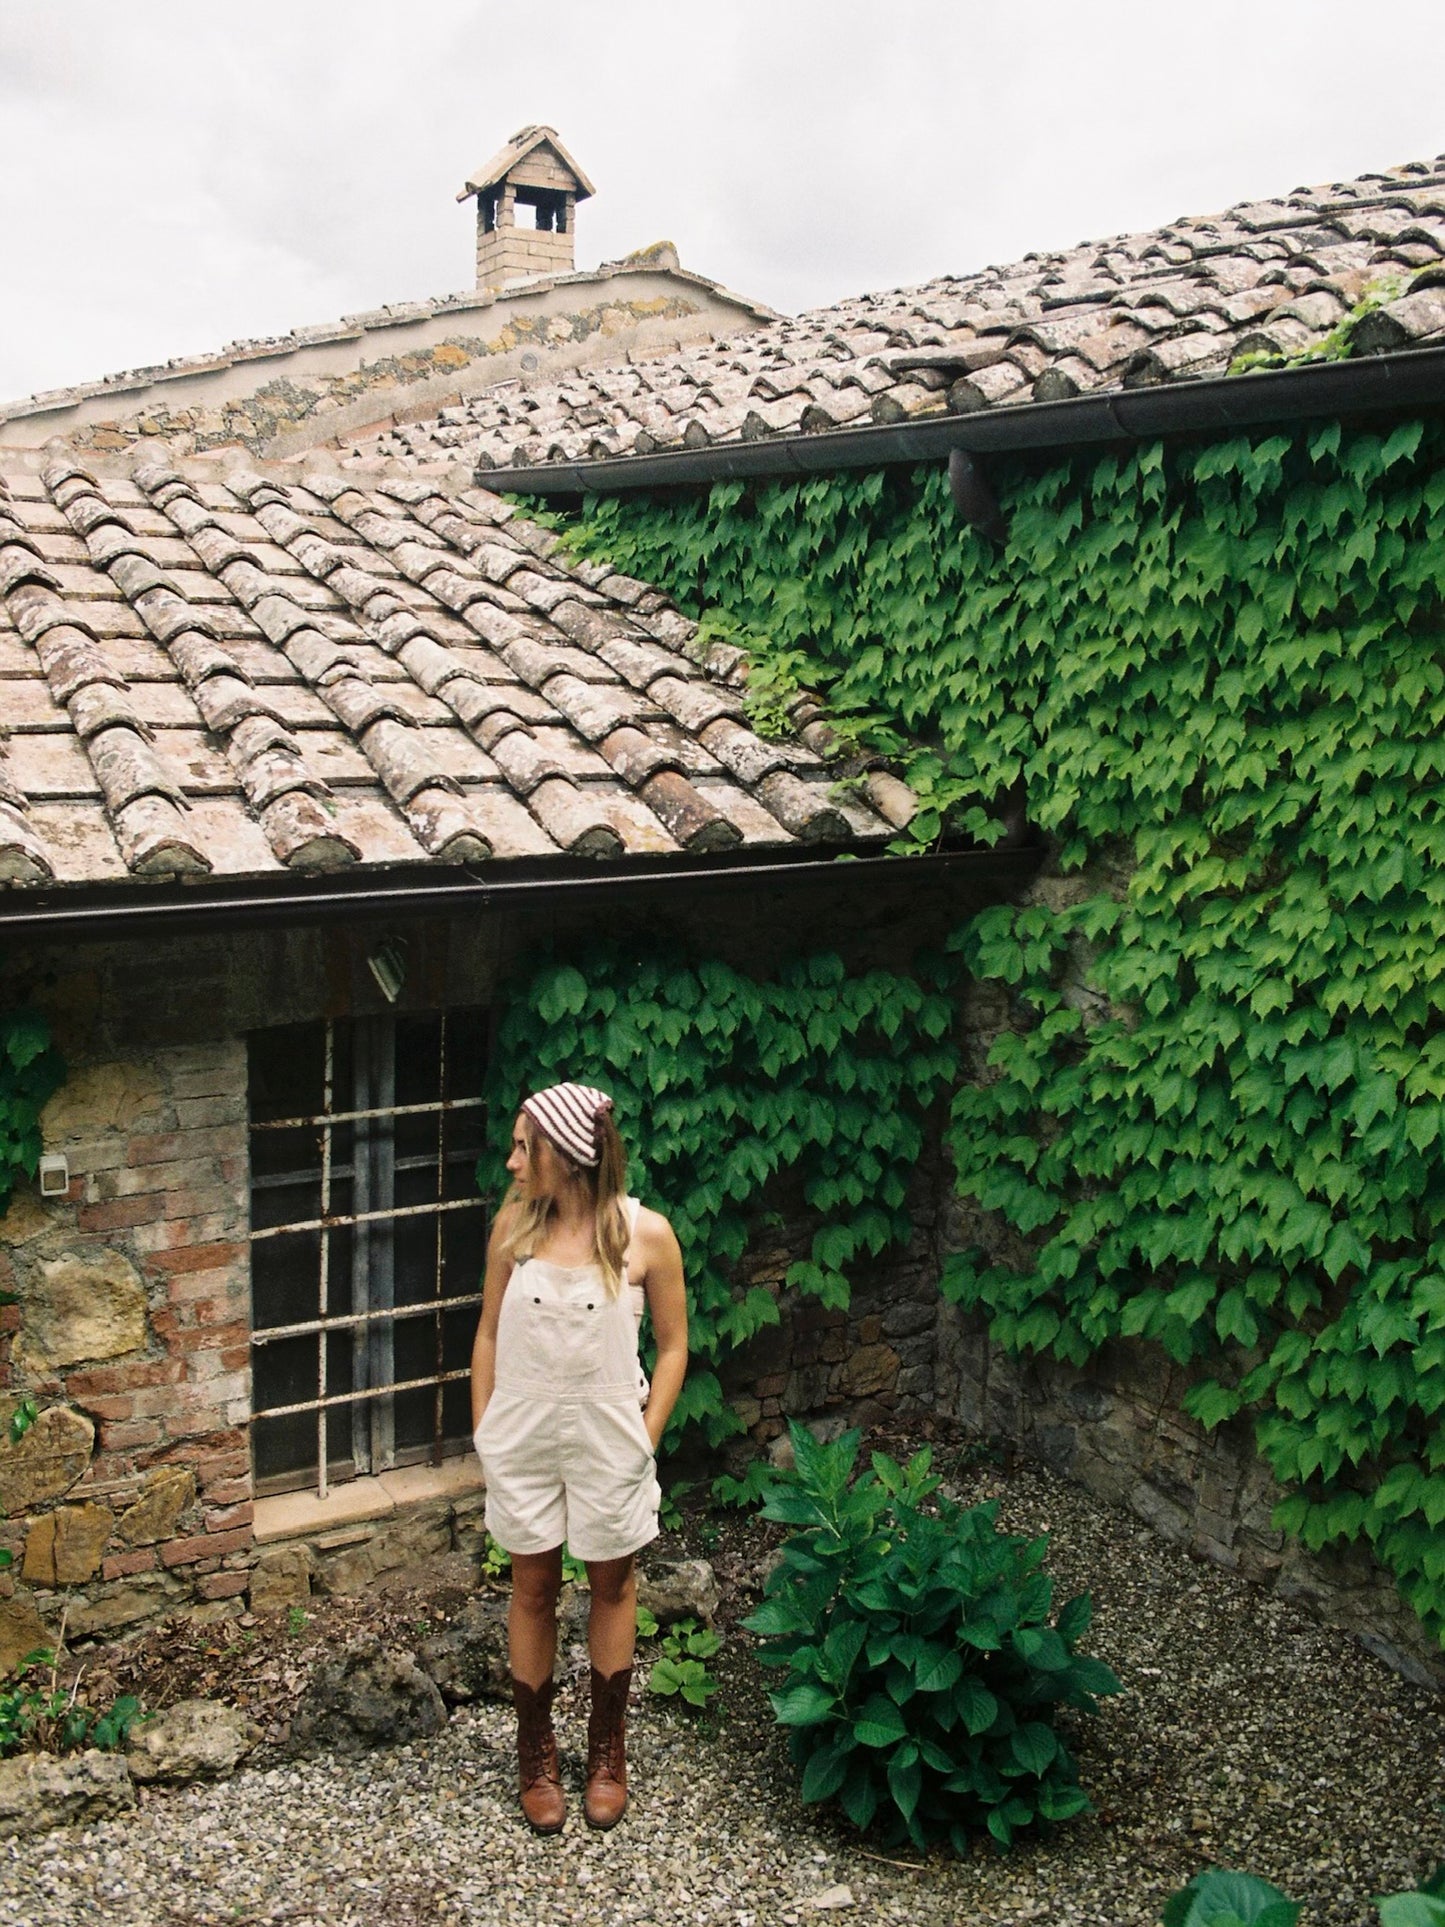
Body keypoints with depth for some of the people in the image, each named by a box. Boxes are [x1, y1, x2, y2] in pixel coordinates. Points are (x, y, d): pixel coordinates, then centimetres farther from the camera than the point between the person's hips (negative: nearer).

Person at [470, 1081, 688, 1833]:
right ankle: (536, 1752, 34)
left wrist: (644, 1439, -6)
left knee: (611, 1585, 16)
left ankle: (608, 1750, 36)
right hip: (523, 1435, 2)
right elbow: (489, 1333, 3)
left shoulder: (645, 1234, -15)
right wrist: (483, 1432, 3)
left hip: (608, 1439, -1)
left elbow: (672, 1347, -5)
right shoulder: (514, 1223, -8)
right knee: (533, 1588, 15)